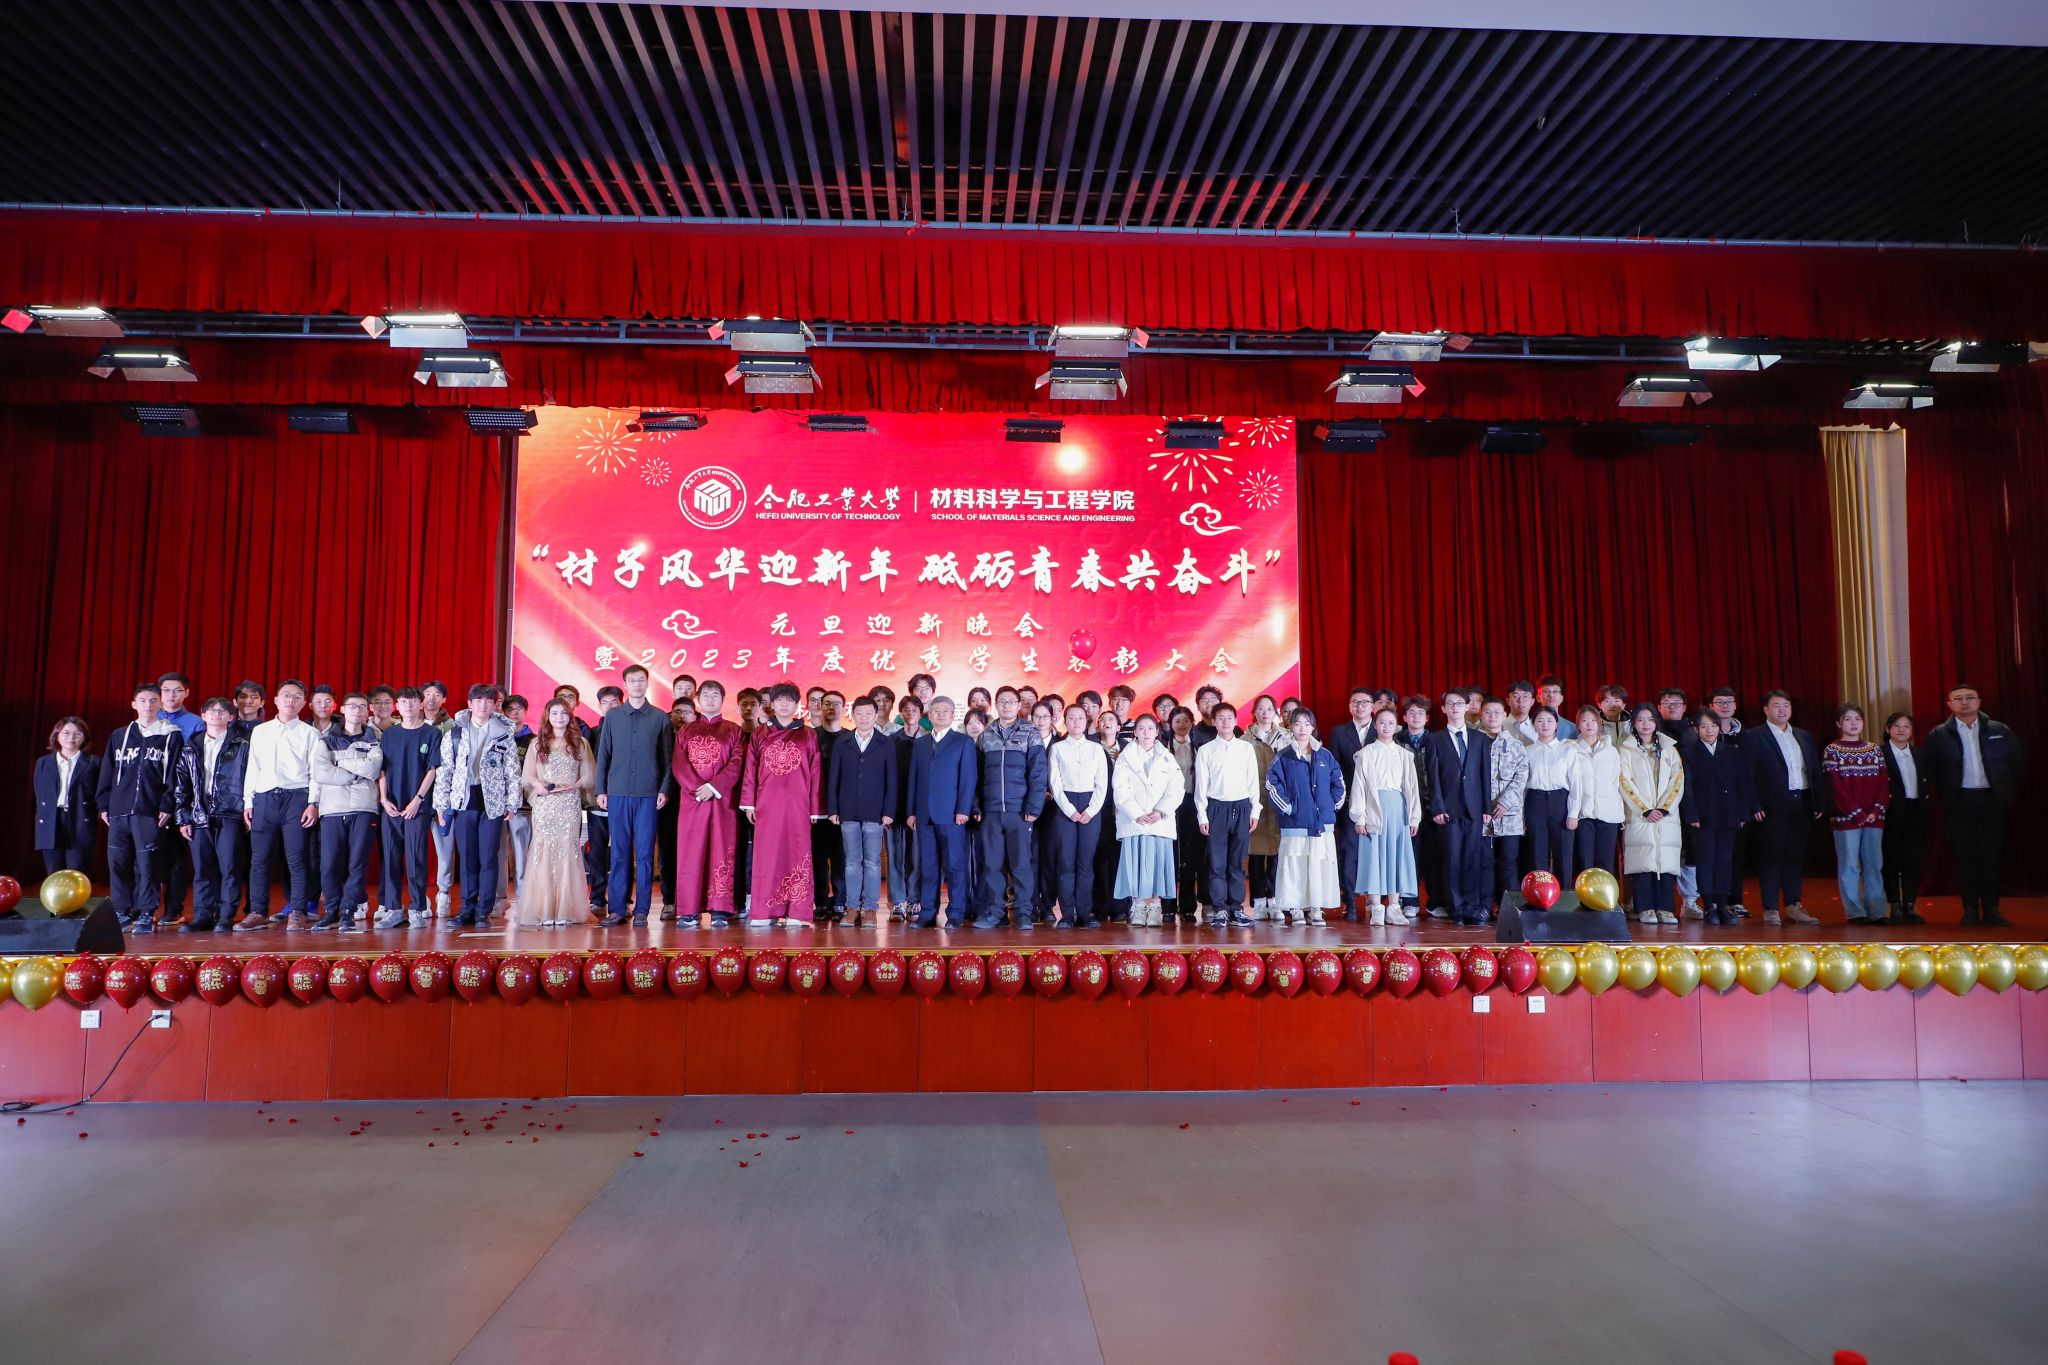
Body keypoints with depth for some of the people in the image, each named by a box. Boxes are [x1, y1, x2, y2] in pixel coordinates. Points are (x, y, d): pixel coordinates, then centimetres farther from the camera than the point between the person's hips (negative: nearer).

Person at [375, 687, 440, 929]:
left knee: (416, 858, -3)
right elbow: (382, 770, 10)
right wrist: (384, 799, -2)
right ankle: (392, 909, 11)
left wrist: (417, 799, -9)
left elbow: (432, 770, -2)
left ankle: (418, 909, 3)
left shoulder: (432, 734, 2)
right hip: (391, 807, 3)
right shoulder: (388, 735, 11)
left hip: (419, 807, -3)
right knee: (390, 858, 4)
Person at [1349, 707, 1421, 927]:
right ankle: (1376, 909, 1)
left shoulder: (1404, 754, 10)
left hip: (1398, 808, 2)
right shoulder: (1365, 754, 4)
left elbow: (1412, 787, 9)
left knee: (1396, 855, 3)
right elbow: (1359, 786, 0)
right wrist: (1359, 817, -7)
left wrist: (1414, 817, 3)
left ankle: (1393, 908, 9)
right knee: (1374, 856, -2)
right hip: (1374, 808, -2)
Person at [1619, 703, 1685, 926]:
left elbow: (1678, 781, 6)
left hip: (1667, 815, 3)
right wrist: (1645, 810, -11)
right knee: (1643, 861, -7)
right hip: (1638, 816, -2)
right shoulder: (1626, 750, 5)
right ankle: (1645, 909, -3)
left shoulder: (1669, 750, 14)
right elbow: (1625, 784, -3)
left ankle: (1665, 908, 2)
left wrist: (1664, 808, -7)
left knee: (1666, 861, -3)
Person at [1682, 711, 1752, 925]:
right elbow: (1687, 786, -4)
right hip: (1704, 817, -3)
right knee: (1706, 861, -2)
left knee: (1725, 861, 5)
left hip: (1728, 817, 3)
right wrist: (1692, 815, -10)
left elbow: (1742, 784, 10)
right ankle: (1708, 907, 4)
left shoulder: (1733, 752, 12)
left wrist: (1743, 813, 3)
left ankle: (1723, 906, 10)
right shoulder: (1688, 753, 1)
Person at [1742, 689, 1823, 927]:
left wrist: (1818, 803, 7)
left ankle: (1793, 906, 17)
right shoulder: (1754, 737, -2)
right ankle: (1770, 910, 1)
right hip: (1772, 807, -5)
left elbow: (1815, 771, 15)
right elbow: (1747, 775, -7)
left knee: (1796, 856, 9)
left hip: (1801, 805, 6)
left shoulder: (1804, 737, 17)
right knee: (1771, 857, -3)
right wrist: (1755, 806, -13)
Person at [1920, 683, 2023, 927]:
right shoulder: (1938, 735, 2)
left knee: (1993, 856, 2)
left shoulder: (2000, 731, 7)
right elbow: (1927, 769, 3)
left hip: (1992, 801, 1)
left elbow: (2018, 763, 10)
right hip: (1960, 803, -1)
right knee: (1964, 857, 2)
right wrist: (1944, 794, 0)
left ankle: (1991, 909, 11)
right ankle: (1970, 910, 8)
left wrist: (2009, 792, 4)